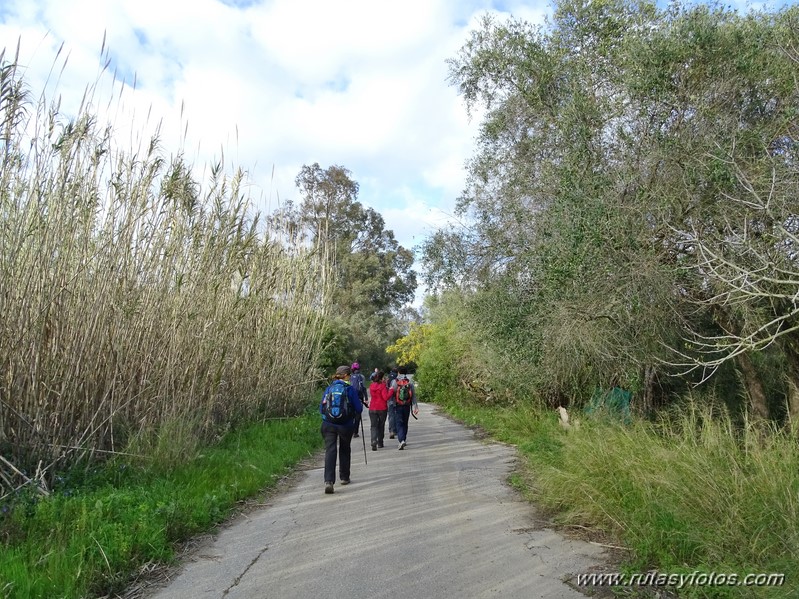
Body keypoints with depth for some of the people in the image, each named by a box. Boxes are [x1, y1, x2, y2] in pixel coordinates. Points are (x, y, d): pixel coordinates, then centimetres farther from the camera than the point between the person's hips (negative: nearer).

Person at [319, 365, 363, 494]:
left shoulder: (328, 389, 4)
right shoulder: (350, 389, -5)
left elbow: (321, 408, 9)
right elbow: (358, 409, -4)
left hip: (328, 424, 1)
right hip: (346, 425, -1)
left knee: (330, 451, -3)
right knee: (344, 450, 18)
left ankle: (329, 481, -19)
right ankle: (344, 477, 31)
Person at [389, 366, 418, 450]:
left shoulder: (394, 382, -7)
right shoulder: (410, 382, 0)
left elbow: (391, 394, -10)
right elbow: (413, 395, 0)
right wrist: (415, 407, 3)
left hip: (398, 406, -3)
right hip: (407, 406, 3)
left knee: (399, 424, 0)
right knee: (405, 423, 18)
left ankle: (401, 440, -17)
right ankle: (404, 439, 27)